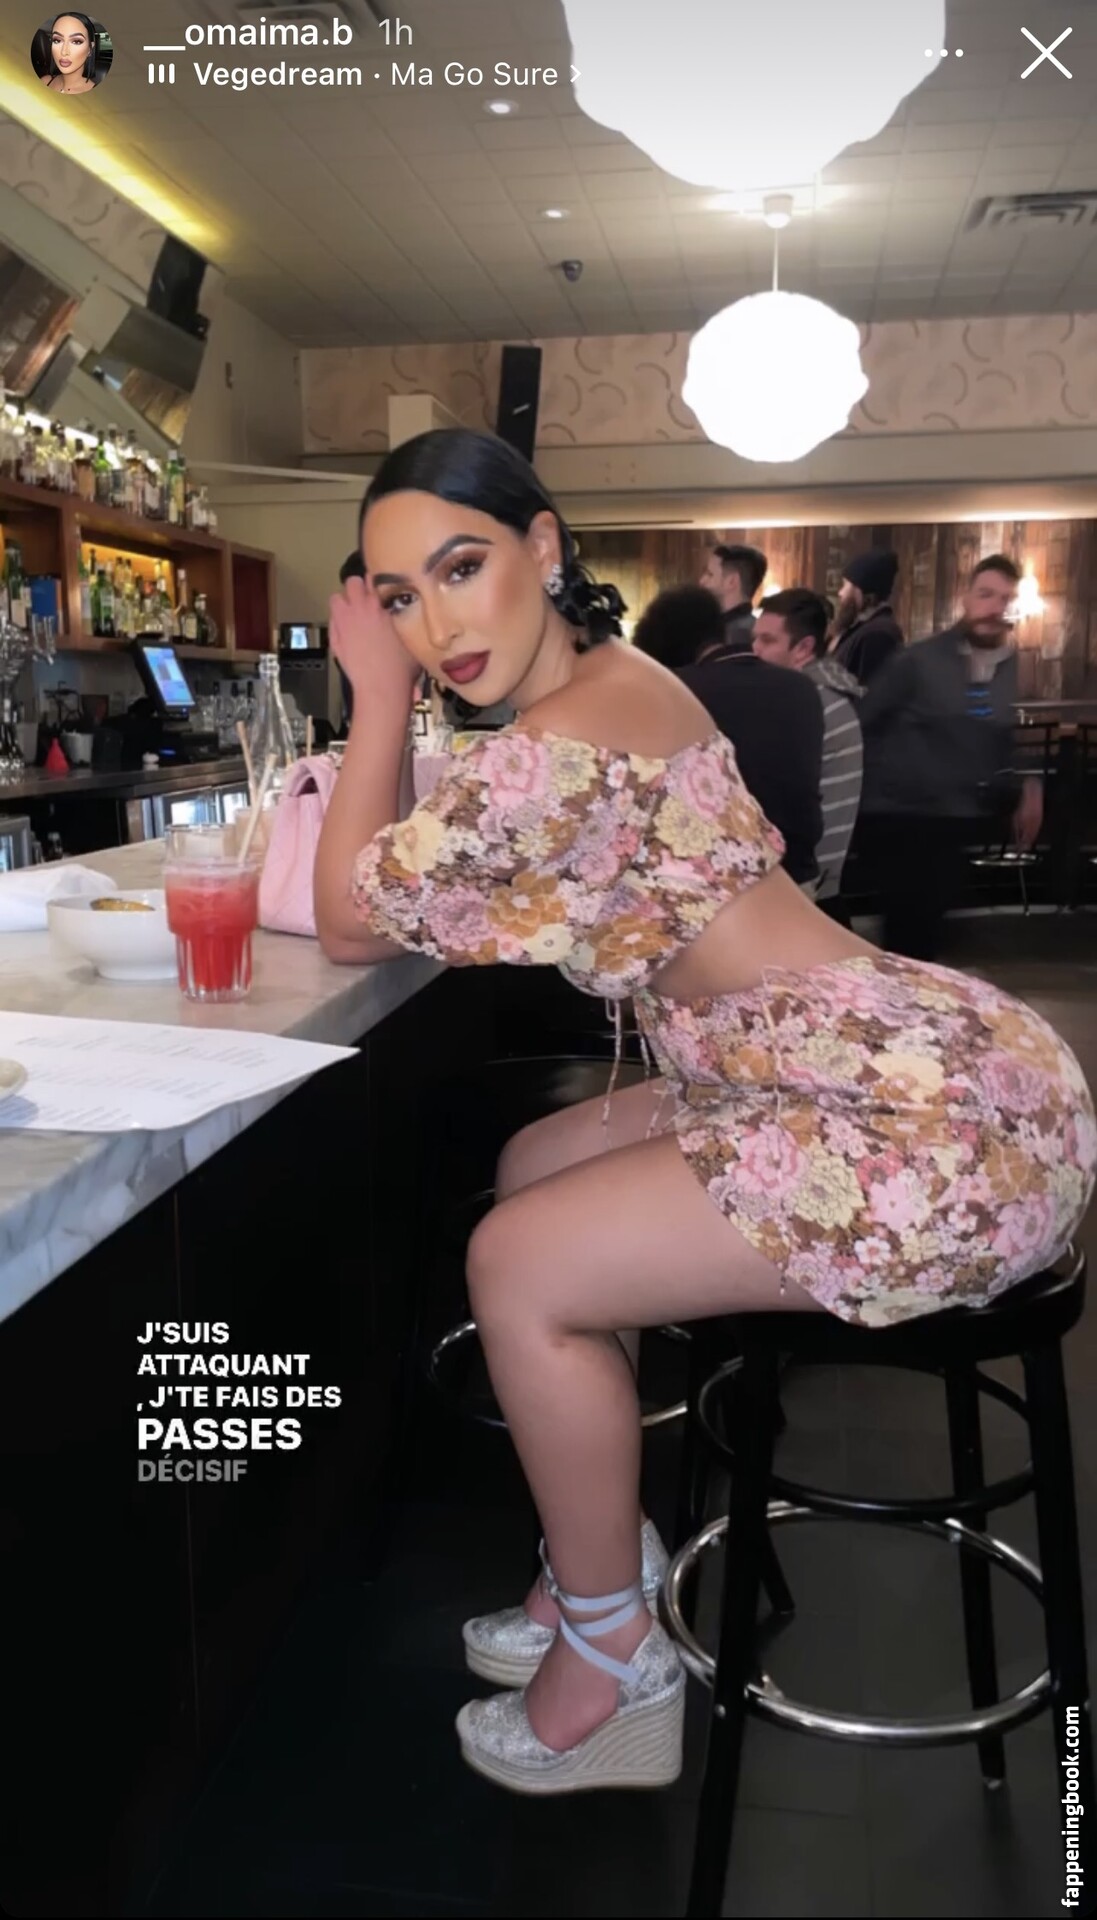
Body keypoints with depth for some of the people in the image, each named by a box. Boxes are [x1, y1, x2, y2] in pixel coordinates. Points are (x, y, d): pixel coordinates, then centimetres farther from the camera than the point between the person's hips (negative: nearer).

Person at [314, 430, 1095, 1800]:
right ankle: (592, 1572, 27)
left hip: (947, 1132, -10)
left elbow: (350, 918, -10)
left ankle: (610, 1663, 15)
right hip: (915, 1078, 10)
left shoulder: (576, 736, -20)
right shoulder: (602, 682, 12)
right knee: (535, 1170, 15)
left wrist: (379, 696, -4)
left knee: (518, 1267, -8)